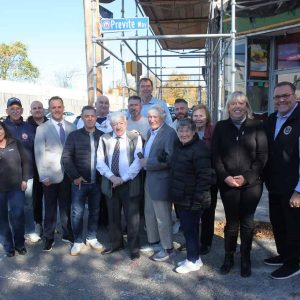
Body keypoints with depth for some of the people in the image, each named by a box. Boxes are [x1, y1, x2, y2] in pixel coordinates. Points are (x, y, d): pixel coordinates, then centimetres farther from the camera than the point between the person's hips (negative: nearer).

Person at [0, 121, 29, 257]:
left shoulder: (15, 143, 1)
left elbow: (25, 162, 4)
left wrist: (24, 180, -1)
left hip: (16, 187, 0)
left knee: (17, 216, 1)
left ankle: (20, 244, 19)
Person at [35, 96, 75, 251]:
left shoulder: (71, 127, 5)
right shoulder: (42, 128, -3)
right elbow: (39, 153, -6)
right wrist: (43, 176, -11)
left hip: (68, 174, 2)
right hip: (50, 175, -2)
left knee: (66, 206, 14)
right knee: (50, 208, 9)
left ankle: (67, 233, 29)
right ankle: (48, 237, 23)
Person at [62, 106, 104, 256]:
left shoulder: (102, 136, 3)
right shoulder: (74, 135, -1)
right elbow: (66, 157, -4)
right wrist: (75, 176, -10)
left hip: (97, 182, 2)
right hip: (80, 182, -1)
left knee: (95, 211, 12)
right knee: (77, 213, 5)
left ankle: (92, 238, 27)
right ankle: (78, 241, 19)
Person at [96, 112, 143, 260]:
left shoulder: (135, 138, -4)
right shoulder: (104, 139, 4)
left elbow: (137, 162, -10)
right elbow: (100, 162, 0)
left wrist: (123, 178, -17)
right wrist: (112, 177, -14)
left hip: (130, 184, -3)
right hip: (110, 183, 3)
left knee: (132, 217, 4)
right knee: (113, 216, 15)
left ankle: (134, 247, 22)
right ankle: (116, 243, 35)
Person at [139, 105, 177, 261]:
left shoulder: (169, 133, -16)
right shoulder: (150, 132, 12)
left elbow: (169, 159, -23)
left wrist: (147, 163, -19)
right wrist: (142, 159, 2)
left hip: (161, 180, -9)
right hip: (149, 178, 9)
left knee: (162, 216, 3)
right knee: (149, 213, 19)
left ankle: (167, 248, 19)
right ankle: (154, 242, 36)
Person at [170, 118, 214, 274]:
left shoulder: (199, 149, -19)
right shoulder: (178, 146, 10)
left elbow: (205, 176, -22)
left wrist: (197, 199, -23)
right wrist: (175, 193, 19)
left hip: (192, 200, -9)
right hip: (180, 198, 9)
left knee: (190, 228, 3)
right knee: (187, 227, 18)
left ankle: (193, 261, 20)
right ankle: (193, 257, 33)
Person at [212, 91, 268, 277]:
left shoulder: (257, 126, 1)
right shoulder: (221, 127, 5)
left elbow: (262, 155, -4)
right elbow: (216, 155, 1)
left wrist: (246, 177, -13)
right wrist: (225, 177, -11)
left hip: (251, 183, 0)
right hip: (227, 183, 1)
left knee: (247, 222, 8)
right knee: (231, 222, 6)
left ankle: (246, 258, 24)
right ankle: (229, 256, 23)